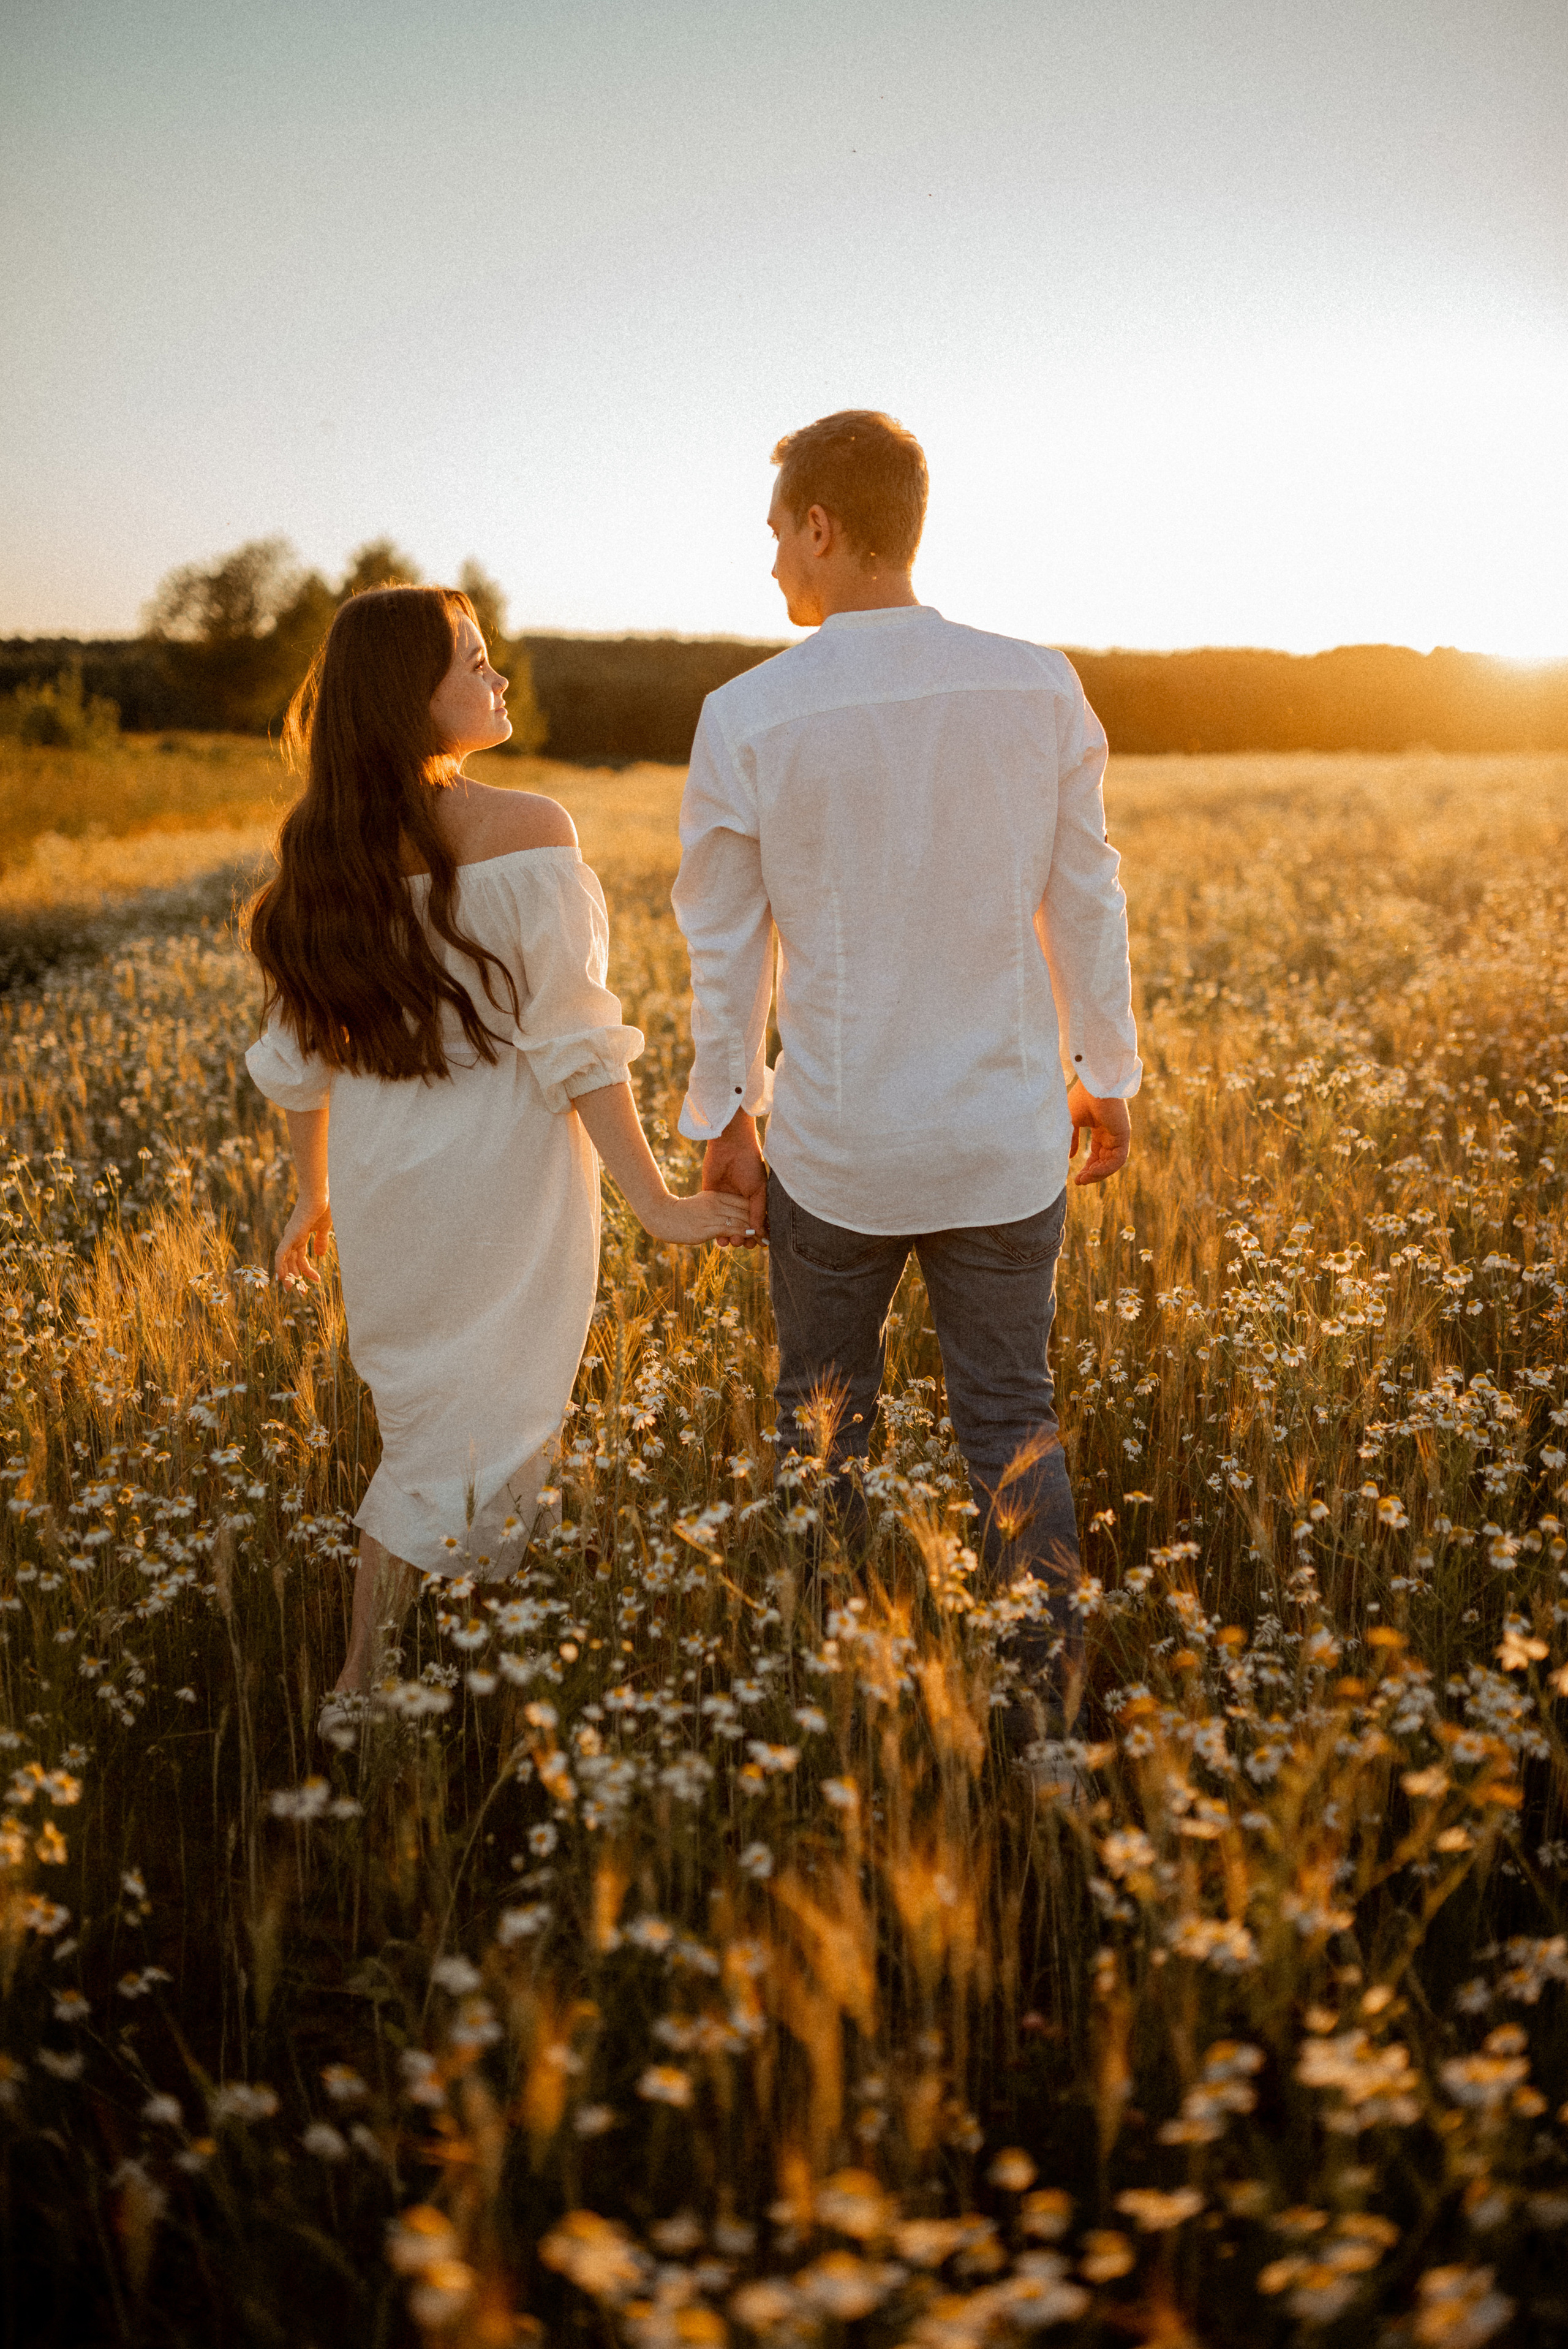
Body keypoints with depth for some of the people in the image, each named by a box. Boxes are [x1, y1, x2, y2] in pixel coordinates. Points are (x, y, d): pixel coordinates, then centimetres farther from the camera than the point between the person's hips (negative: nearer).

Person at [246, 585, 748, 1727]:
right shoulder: (526, 832, -17)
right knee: (473, 1450, 11)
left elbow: (297, 1053, 6)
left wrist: (314, 1196, 20)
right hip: (505, 1182, -6)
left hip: (385, 1187, 6)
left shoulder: (321, 847, 0)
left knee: (424, 1418, 24)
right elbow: (573, 1043, -18)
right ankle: (368, 1694, 21)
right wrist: (658, 1202, -12)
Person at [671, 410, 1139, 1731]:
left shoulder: (748, 719, -10)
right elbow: (1085, 905, 2)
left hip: (834, 1145, -1)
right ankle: (1044, 1716, 19)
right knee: (1014, 1428, 12)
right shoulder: (1040, 692, -6)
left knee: (825, 1422, 17)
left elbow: (726, 947, -3)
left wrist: (722, 1116, 11)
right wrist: (1106, 1073, 15)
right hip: (1008, 1141, 1)